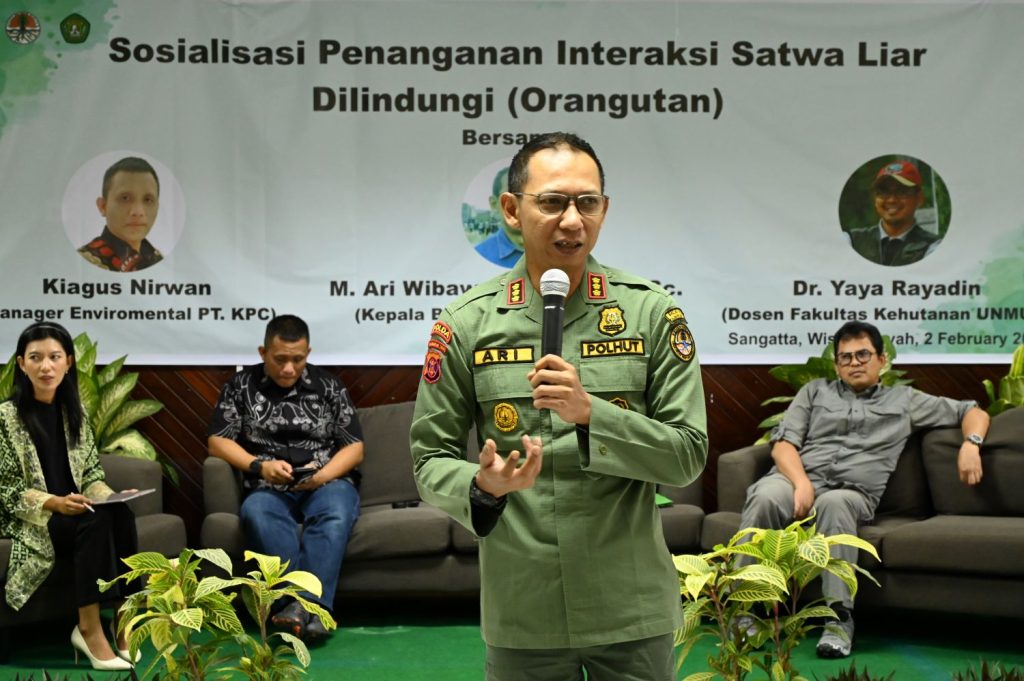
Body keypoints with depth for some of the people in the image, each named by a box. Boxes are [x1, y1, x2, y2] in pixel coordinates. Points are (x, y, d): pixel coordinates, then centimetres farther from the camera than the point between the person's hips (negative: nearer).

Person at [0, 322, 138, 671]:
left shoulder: (74, 411, 10)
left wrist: (105, 496, -10)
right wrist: (54, 503, -24)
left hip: (77, 510, 4)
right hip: (28, 519, -4)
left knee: (121, 514, -28)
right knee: (97, 521, -33)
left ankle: (124, 620, -25)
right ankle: (89, 628, -27)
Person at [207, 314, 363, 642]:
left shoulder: (329, 386, 12)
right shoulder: (241, 385, 12)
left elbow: (354, 448, 10)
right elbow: (218, 440, 7)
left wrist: (323, 474, -10)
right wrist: (260, 466, -10)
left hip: (328, 482, 0)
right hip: (271, 489, 0)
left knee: (336, 512, -37)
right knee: (255, 512, -36)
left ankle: (305, 603, -47)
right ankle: (311, 610, -45)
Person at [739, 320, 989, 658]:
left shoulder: (904, 400, 24)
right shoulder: (815, 391, 24)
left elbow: (974, 412, 25)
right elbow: (783, 443, 11)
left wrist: (970, 444, 2)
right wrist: (801, 483, -10)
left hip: (851, 492, 0)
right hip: (796, 478, 1)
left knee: (835, 503, -40)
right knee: (766, 496, -37)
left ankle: (839, 616, -37)